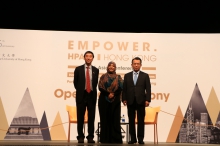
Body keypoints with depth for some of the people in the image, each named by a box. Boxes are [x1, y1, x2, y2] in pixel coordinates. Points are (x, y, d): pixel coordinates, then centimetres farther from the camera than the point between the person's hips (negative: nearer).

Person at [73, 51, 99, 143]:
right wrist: (80, 91, 9)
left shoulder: (96, 70, 7)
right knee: (80, 117, 3)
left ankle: (90, 137, 12)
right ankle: (80, 137, 11)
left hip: (92, 95, 1)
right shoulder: (78, 69, 2)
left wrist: (92, 91, 9)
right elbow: (75, 82, 8)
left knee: (91, 117, 4)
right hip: (81, 95, -1)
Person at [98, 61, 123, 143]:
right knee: (105, 119, 0)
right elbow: (100, 88, -3)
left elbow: (120, 88, -3)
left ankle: (115, 139, 1)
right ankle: (105, 139, 5)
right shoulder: (103, 77, 8)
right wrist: (108, 94, -16)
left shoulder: (118, 77, 9)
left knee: (115, 119, -2)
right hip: (104, 100, 0)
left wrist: (113, 94, -18)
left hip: (115, 101, 0)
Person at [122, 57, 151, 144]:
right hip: (130, 101, 2)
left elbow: (148, 89, 1)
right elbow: (124, 89, 7)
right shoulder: (127, 75, 10)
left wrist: (147, 100, -9)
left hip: (141, 101, -1)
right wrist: (124, 99, -1)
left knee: (141, 120, 2)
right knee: (131, 120, 5)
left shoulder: (145, 76, 6)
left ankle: (140, 139, 8)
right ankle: (133, 138, 12)